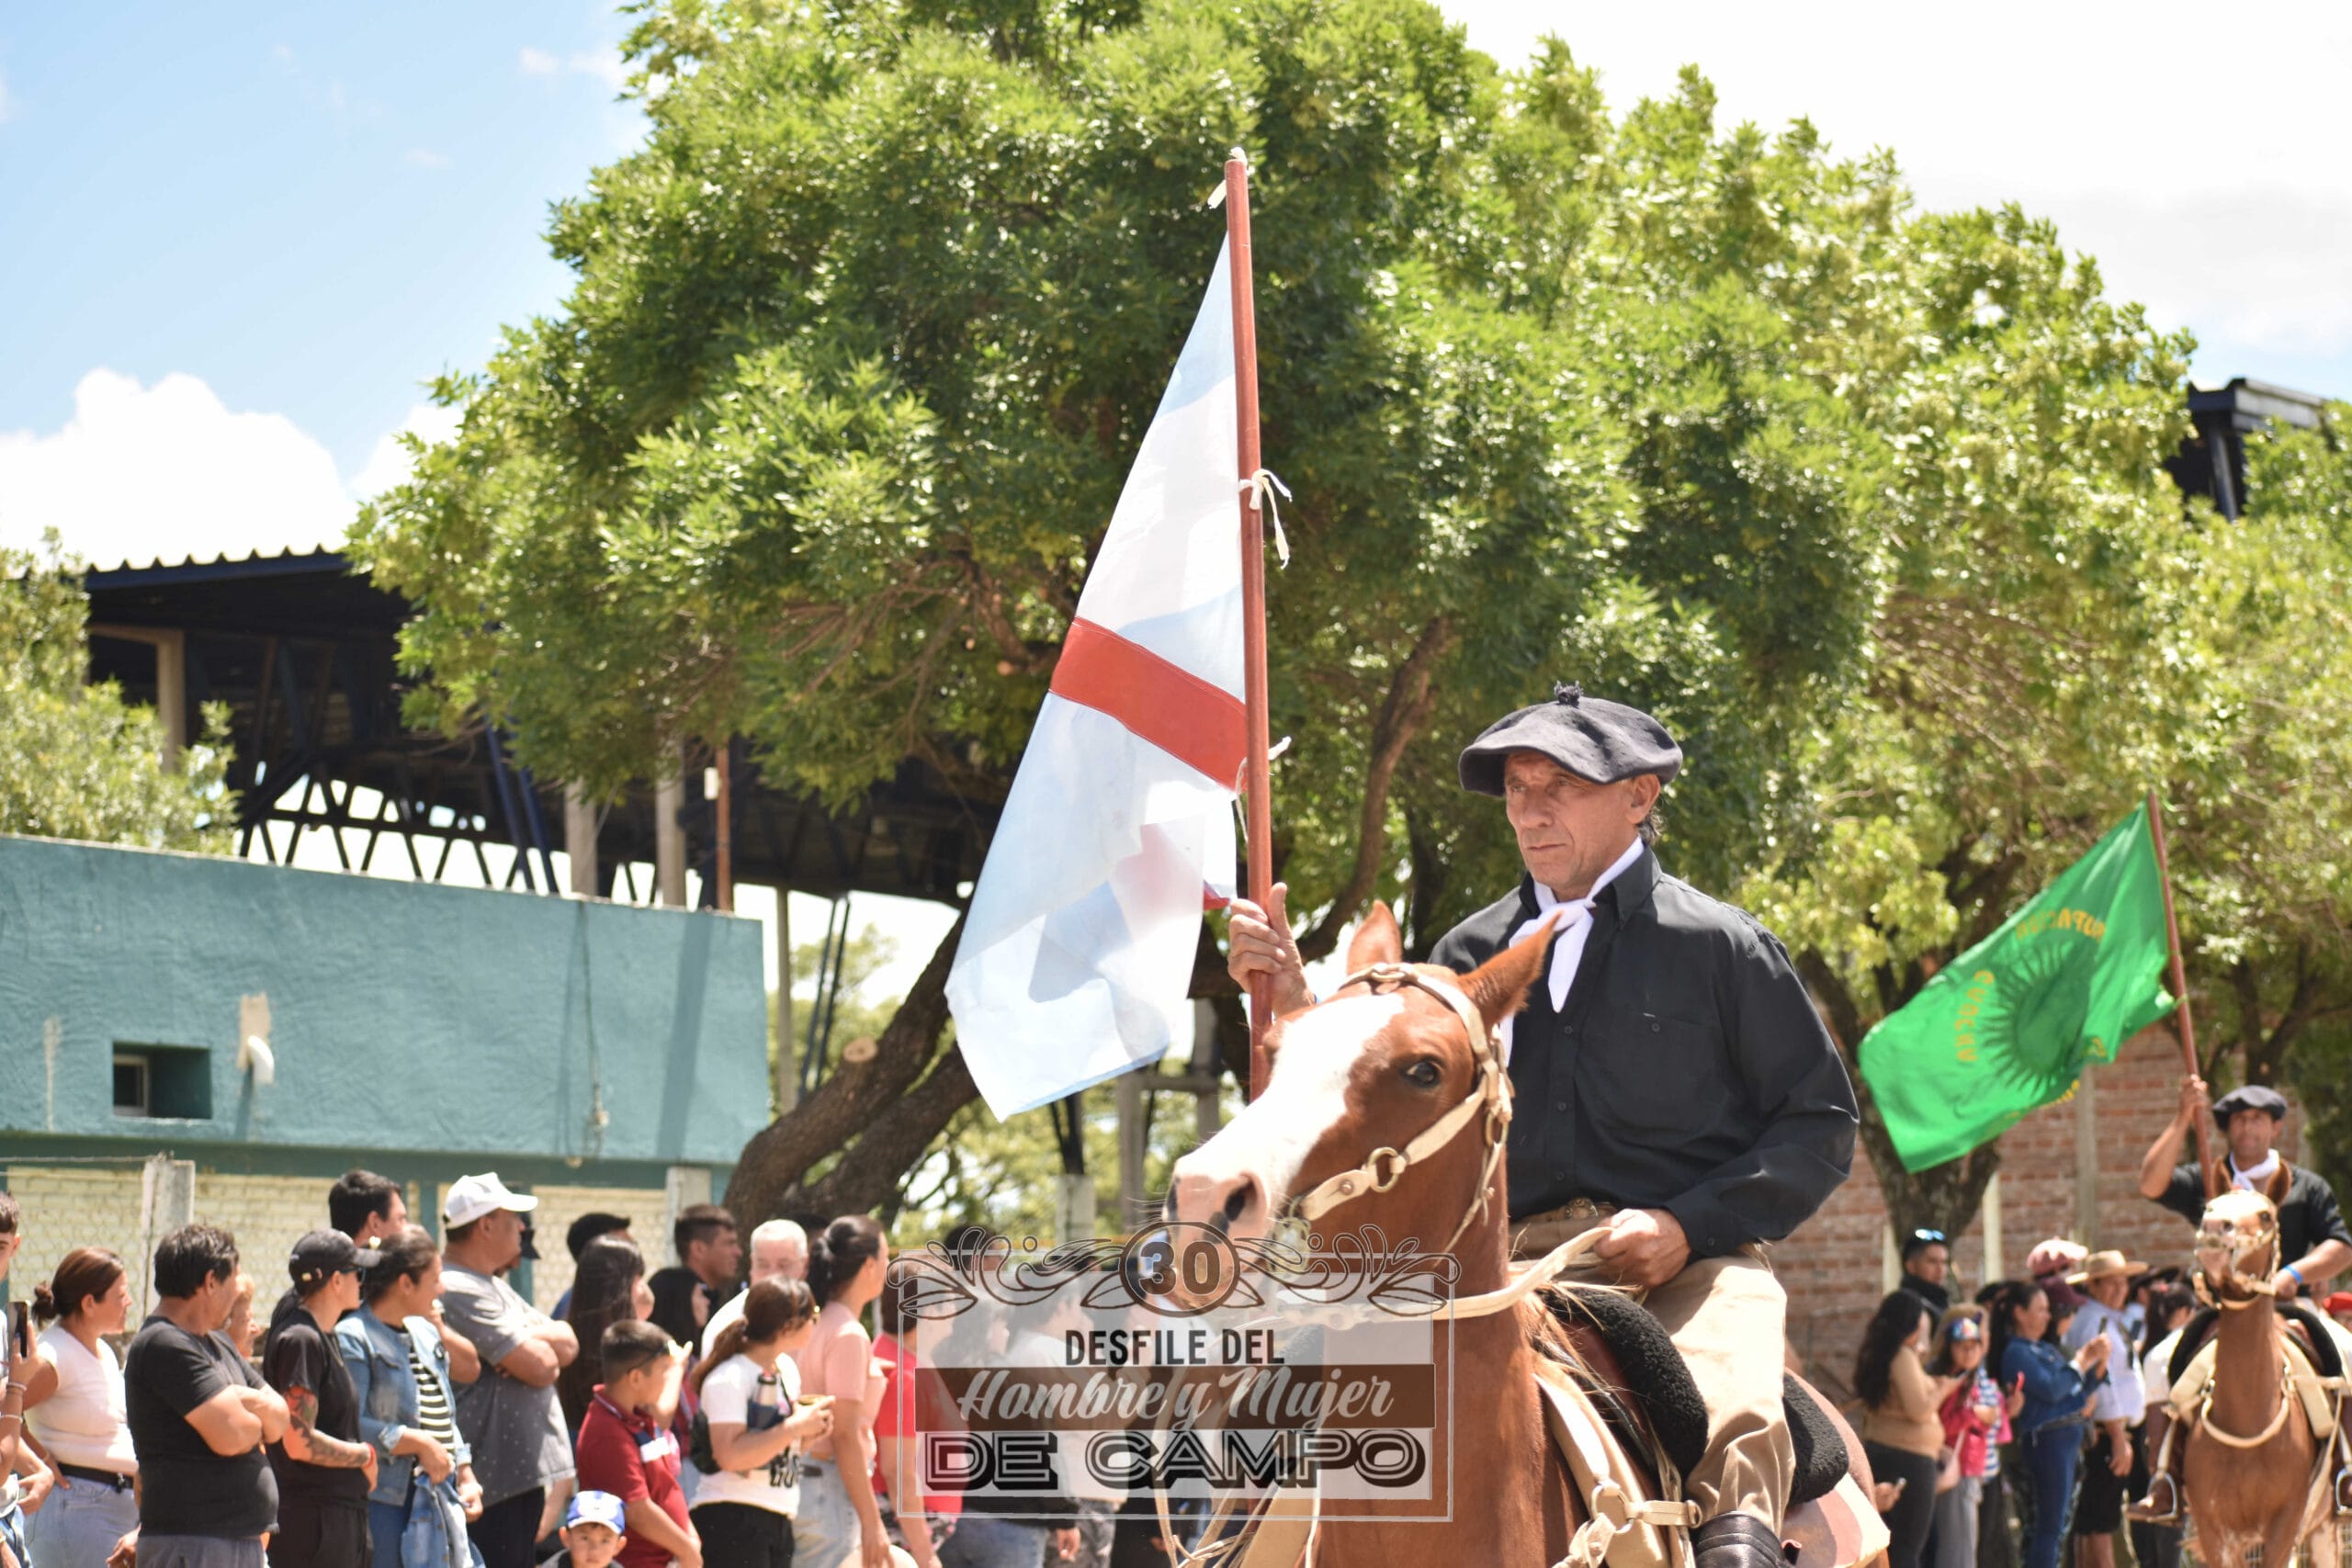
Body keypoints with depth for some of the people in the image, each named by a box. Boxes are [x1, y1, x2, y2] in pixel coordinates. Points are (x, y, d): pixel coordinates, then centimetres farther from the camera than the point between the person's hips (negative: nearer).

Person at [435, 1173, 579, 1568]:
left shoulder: (492, 1285, 19)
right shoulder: (458, 1291, -15)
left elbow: (568, 1346, 12)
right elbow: (542, 1366, -20)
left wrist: (531, 1338, -9)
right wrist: (540, 1346, 4)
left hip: (523, 1474, 11)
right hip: (495, 1480, -11)